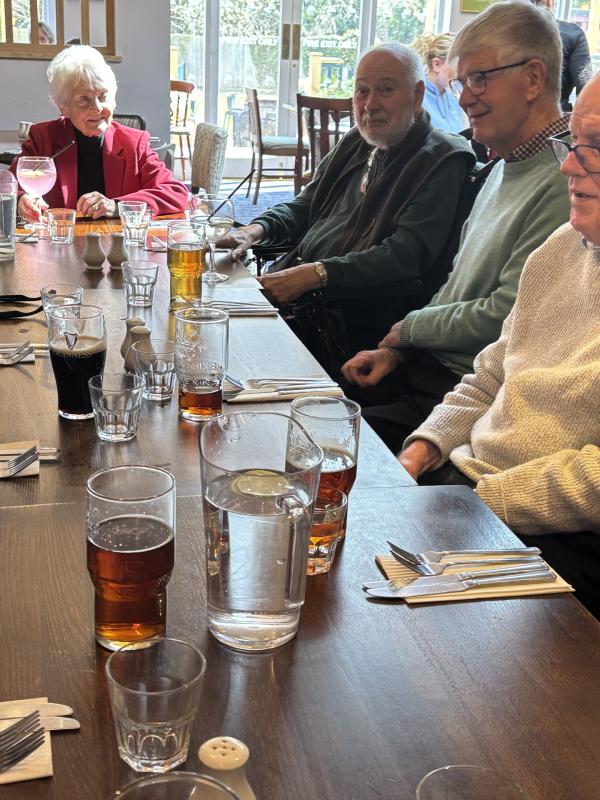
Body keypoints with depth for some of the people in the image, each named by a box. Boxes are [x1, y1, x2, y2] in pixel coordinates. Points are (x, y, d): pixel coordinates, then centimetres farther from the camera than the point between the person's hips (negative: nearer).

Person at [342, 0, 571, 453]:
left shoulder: (563, 183, -20)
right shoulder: (505, 169, 15)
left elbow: (504, 316, -22)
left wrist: (408, 327, -6)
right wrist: (395, 350, 7)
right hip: (425, 365, 10)